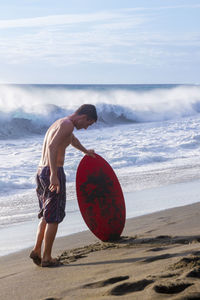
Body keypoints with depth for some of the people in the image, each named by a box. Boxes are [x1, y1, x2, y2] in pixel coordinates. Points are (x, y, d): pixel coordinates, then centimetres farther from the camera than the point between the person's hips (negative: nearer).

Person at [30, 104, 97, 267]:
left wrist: (86, 151, 62)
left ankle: (37, 250, 13)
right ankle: (47, 257, 4)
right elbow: (52, 146, -26)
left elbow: (72, 139, 43)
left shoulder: (59, 123, 21)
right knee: (54, 218, -1)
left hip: (41, 172, 9)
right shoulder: (67, 124, -11)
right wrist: (54, 175, -33)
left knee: (47, 215, 19)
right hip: (54, 172, -9)